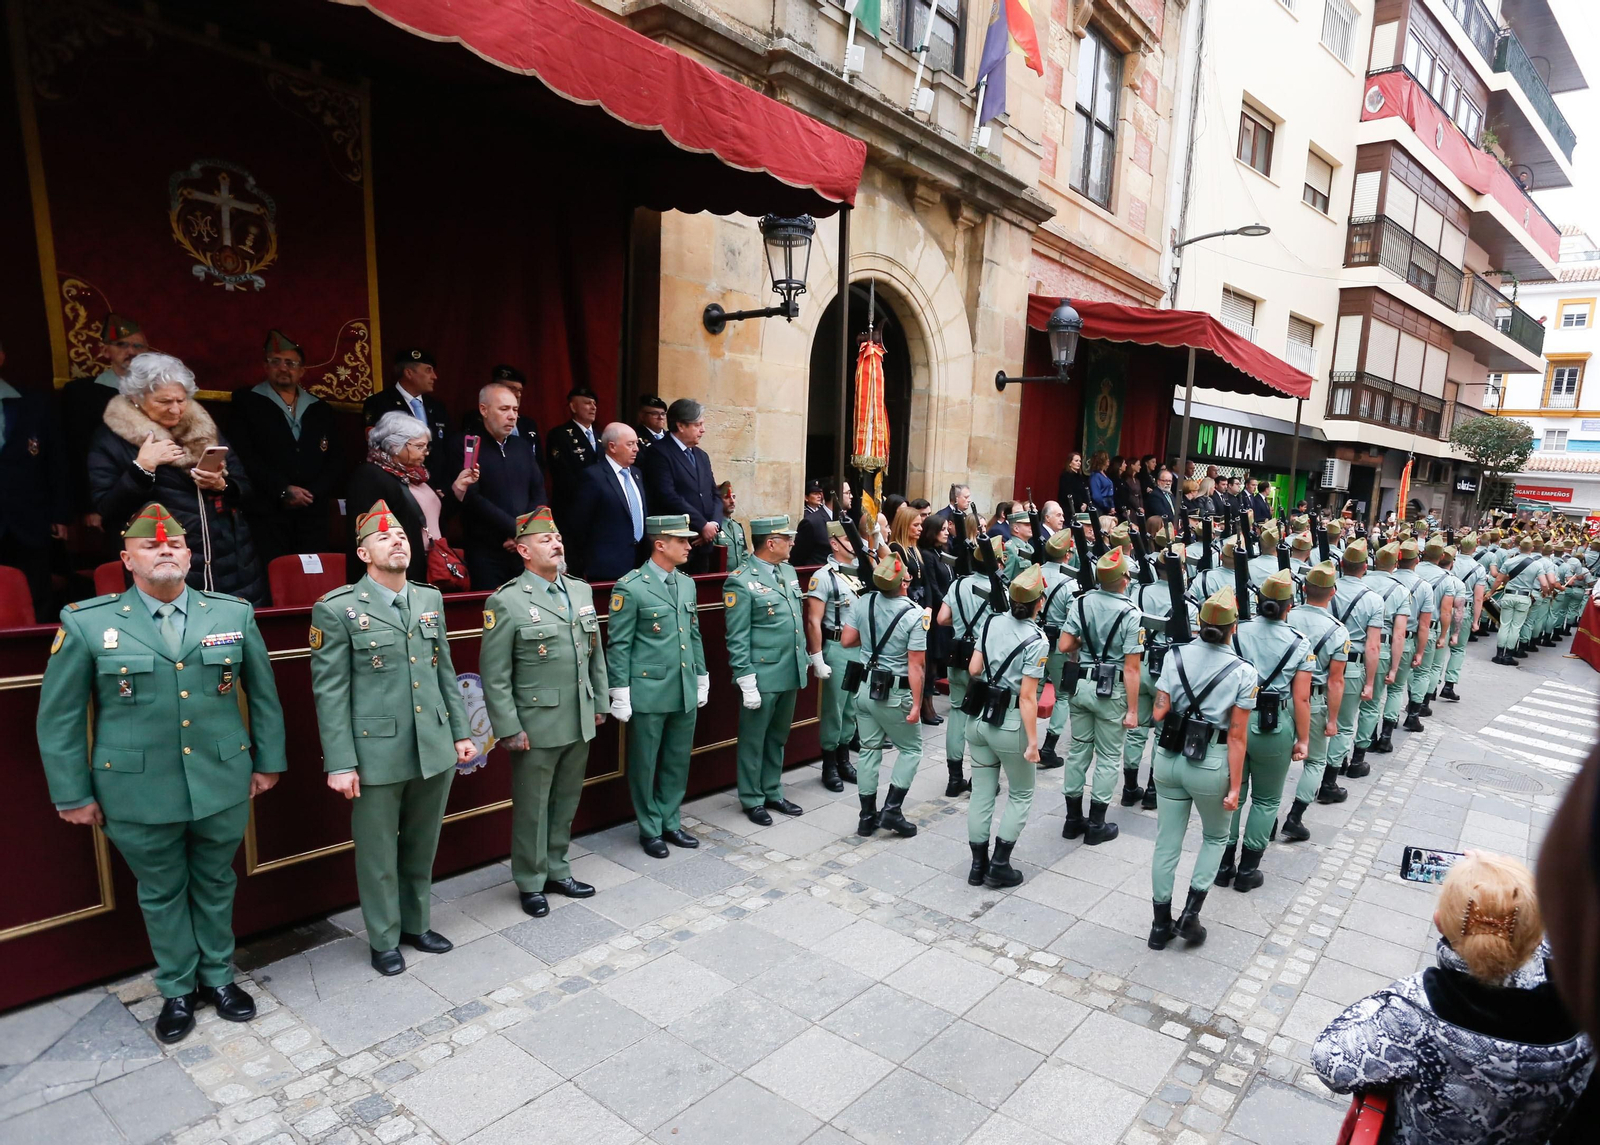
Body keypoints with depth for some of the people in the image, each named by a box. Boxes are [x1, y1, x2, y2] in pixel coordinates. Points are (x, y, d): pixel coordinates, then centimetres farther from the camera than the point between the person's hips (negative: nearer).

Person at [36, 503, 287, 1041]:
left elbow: (262, 694, 6)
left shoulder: (235, 613, -1)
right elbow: (59, 718, 0)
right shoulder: (86, 623, -5)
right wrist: (73, 794, 0)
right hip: (140, 795, -1)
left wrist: (268, 761, 7)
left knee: (215, 886, 17)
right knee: (162, 895, 16)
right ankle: (177, 990, 35)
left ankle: (218, 976, 37)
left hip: (224, 788, 1)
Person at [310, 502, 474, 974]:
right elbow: (329, 692, -9)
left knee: (422, 848, 18)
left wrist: (461, 732, 11)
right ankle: (384, 941, 30)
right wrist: (340, 763, -11)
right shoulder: (337, 609, -8)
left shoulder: (431, 599, 7)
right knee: (378, 855, 11)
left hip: (434, 752, 5)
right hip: (376, 756, -4)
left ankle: (416, 925, 38)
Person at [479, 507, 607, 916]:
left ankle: (557, 871, 34)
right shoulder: (506, 602, -11)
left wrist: (600, 703, 12)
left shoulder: (582, 591, 7)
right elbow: (494, 675, -11)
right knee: (532, 809, 9)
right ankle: (530, 883, 26)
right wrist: (509, 729, -13)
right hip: (536, 728, -5)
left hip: (579, 724, 6)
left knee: (566, 803, 17)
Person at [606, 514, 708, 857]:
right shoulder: (630, 587, -11)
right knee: (645, 765, 9)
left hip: (685, 692, 6)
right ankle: (650, 830, 25)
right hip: (648, 693, -6)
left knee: (678, 761, 15)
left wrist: (702, 678, 14)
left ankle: (670, 822, 32)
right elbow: (618, 645, -10)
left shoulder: (687, 583, 9)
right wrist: (620, 694, -11)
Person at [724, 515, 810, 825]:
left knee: (778, 738, 19)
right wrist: (747, 682, -17)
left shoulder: (789, 571, 9)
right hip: (762, 677, -7)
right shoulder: (741, 581, -14)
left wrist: (804, 658, 16)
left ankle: (773, 793, 33)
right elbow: (737, 639, -15)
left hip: (790, 673, 7)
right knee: (754, 741, 8)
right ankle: (752, 801, 22)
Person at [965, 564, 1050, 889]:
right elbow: (1027, 697, -19)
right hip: (1012, 725, -5)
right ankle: (999, 866, 11)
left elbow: (973, 670, 2)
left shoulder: (991, 622, -2)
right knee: (1021, 795, 14)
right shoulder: (1036, 641, -18)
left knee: (981, 793, 13)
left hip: (979, 718, 5)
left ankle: (978, 865, 21)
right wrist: (1033, 741, -14)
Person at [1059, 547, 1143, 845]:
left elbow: (1064, 646, -5)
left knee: (1078, 750, 15)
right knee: (1108, 757, 9)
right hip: (1112, 690, -4)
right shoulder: (1130, 613, -16)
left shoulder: (1081, 603, -5)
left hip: (1080, 685, 4)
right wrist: (1132, 709, -10)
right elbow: (1131, 667, -16)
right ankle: (1096, 825, 16)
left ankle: (1073, 819, 24)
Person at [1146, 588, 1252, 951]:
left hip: (1168, 759, 3)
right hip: (1211, 765, -2)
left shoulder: (1175, 656, -4)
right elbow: (1236, 736, -11)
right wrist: (1234, 787, -6)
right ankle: (1190, 914, 15)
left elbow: (1158, 714, -7)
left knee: (1167, 844, 13)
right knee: (1215, 837, 23)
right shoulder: (1242, 672, -10)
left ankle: (1161, 925, 23)